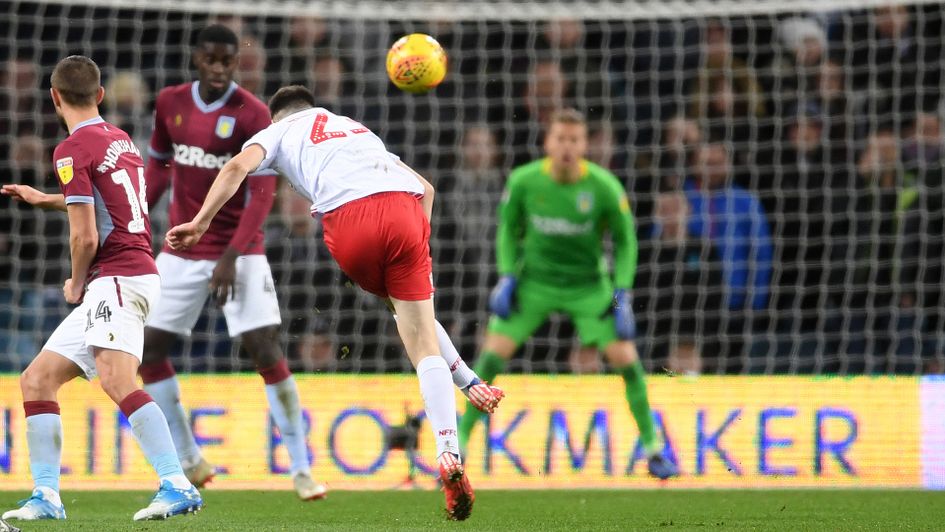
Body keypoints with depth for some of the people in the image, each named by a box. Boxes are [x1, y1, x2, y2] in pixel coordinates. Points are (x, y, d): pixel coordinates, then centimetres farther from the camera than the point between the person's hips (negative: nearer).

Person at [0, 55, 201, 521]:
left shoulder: (73, 149, -8)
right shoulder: (120, 139, 19)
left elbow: (85, 236, -14)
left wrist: (76, 283, 4)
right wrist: (44, 199, 45)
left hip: (117, 278, -10)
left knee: (116, 379, -29)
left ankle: (177, 486, -41)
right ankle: (46, 497, 9)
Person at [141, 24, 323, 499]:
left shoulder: (252, 115, -12)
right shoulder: (170, 103, 2)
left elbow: (262, 193, -15)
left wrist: (231, 258, -23)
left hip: (238, 251, -5)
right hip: (181, 252, 5)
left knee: (265, 349, -14)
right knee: (147, 348, 1)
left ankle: (301, 469, -7)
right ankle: (190, 462, 15)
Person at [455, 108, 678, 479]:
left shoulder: (604, 187, -17)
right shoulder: (523, 181, -14)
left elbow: (625, 241, -4)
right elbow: (508, 227, 4)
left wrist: (622, 295, -12)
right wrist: (506, 277, -7)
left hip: (588, 285, -1)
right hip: (534, 279, 1)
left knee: (626, 359, -10)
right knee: (492, 355, -12)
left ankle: (652, 448, 8)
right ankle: (458, 444, -1)